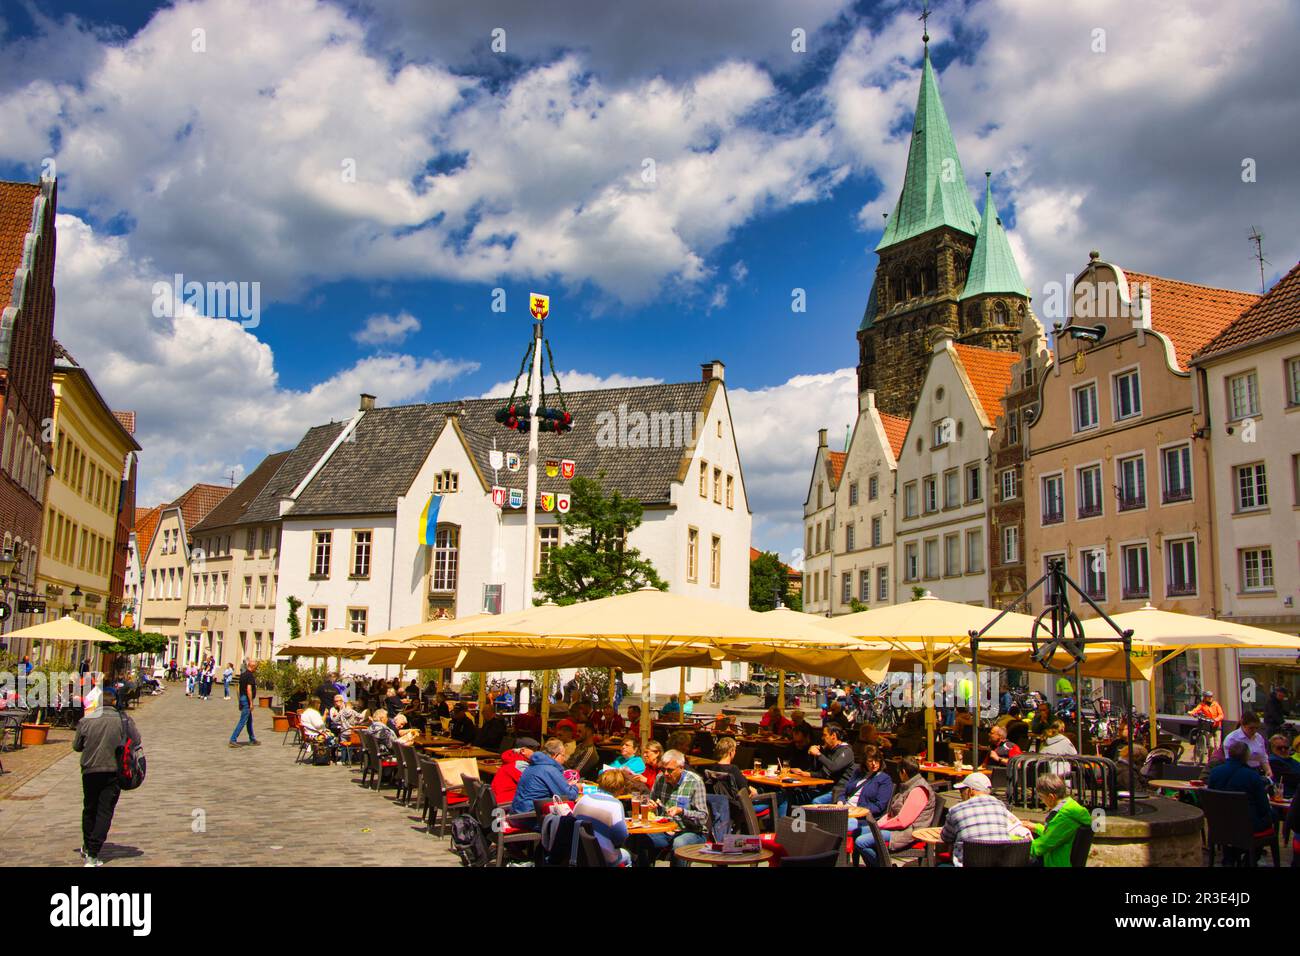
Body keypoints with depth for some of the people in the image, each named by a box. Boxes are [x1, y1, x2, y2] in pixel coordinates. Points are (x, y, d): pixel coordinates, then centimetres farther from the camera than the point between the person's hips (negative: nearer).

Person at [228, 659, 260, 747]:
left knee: (249, 720, 17)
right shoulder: (250, 675, -16)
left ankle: (252, 739, 24)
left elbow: (239, 688, 17)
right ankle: (233, 739, -7)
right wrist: (251, 703, -20)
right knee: (243, 721, -6)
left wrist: (240, 702, 22)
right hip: (247, 700, -10)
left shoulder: (243, 675, 12)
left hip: (242, 698, 10)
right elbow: (249, 689, -23)